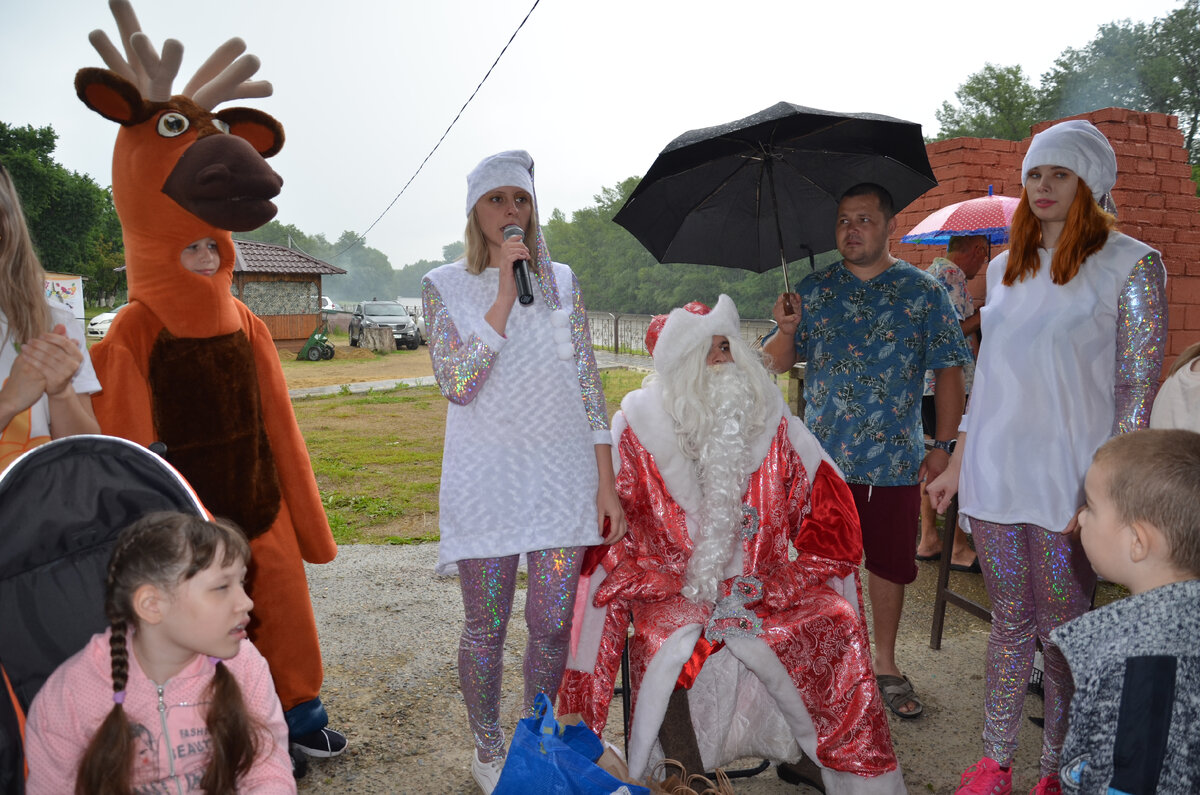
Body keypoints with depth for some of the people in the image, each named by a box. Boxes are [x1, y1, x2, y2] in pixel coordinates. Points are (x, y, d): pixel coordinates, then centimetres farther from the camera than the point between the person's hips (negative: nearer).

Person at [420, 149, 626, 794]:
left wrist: (607, 484, 2)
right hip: (486, 479, -2)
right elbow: (457, 385, -12)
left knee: (552, 624, 7)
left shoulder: (562, 281, 7)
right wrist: (504, 293, -16)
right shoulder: (444, 285, 1)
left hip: (563, 476, 2)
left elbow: (588, 384, 6)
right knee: (486, 627, 8)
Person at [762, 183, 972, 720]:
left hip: (895, 459, 0)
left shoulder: (923, 292, 1)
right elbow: (775, 363, 6)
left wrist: (944, 444, -2)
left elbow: (948, 370, 2)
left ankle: (885, 664, 30)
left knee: (890, 563, 10)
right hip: (824, 455, 1)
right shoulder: (815, 289, 5)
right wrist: (787, 330, -15)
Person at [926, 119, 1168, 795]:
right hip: (994, 475, 5)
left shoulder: (1132, 264, -4)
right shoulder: (1004, 268, 12)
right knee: (1010, 620, 13)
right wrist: (957, 465, 14)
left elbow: (1138, 389, -8)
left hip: (1068, 479, -4)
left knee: (1063, 631, 4)